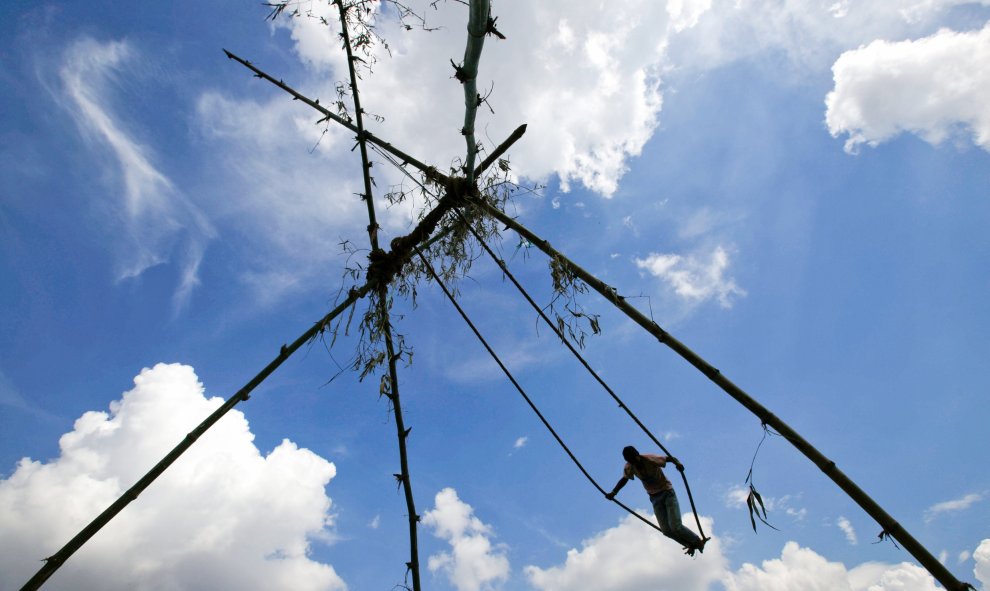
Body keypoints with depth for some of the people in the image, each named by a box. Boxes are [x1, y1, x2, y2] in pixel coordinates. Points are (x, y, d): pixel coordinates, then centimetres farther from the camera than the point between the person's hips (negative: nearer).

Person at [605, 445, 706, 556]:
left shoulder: (650, 459, -25)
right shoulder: (629, 467, -11)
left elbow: (670, 458, -24)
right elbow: (624, 479, 4)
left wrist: (677, 463, -46)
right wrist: (613, 492, -8)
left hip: (667, 492, -4)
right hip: (655, 498, 5)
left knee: (675, 526, -13)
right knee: (666, 531, -1)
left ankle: (698, 541, 15)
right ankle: (691, 544, 25)